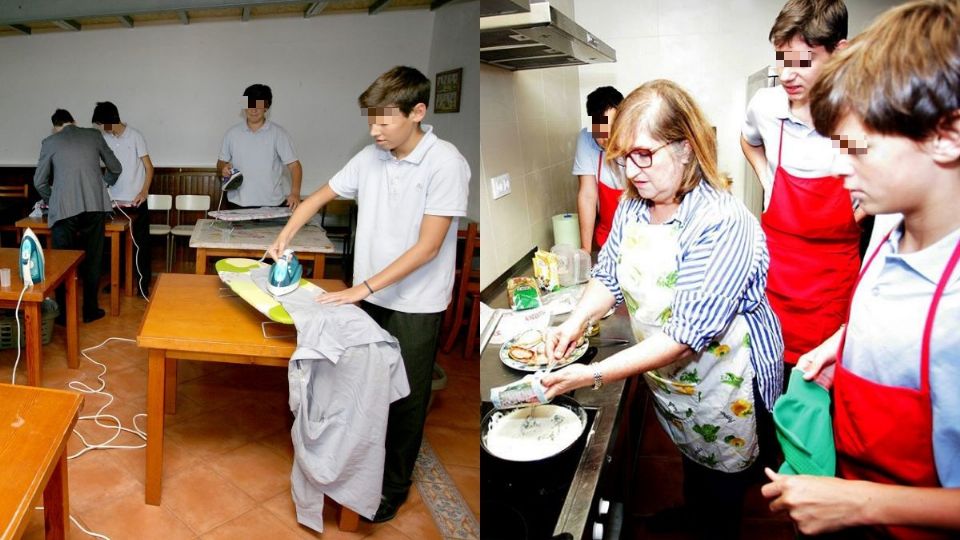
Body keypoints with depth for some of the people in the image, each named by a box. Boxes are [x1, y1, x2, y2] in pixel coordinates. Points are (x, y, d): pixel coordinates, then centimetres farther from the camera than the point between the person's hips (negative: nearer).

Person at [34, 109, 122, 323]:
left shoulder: (49, 142, 9)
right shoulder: (94, 135, 12)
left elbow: (39, 181, 13)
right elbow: (115, 168, 19)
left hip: (64, 208, -1)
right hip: (95, 205, 1)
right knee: (92, 260, 11)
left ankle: (64, 313, 13)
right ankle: (90, 310, 17)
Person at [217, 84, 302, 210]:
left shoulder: (278, 133, -1)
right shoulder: (232, 133, 7)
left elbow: (294, 165, -5)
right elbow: (221, 162, 17)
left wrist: (295, 193, -21)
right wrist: (223, 167, -8)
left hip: (272, 205, -2)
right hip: (238, 204, 2)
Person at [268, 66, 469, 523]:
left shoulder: (446, 164, -18)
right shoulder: (370, 158, 0)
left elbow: (427, 246, -21)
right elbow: (320, 197, 14)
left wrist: (364, 287, -20)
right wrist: (284, 236, 1)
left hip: (415, 305, -5)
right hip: (369, 296, 6)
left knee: (405, 399, 10)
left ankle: (393, 486, 30)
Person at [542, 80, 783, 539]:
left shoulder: (722, 224, -32)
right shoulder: (632, 204, -8)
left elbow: (686, 335, -35)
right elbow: (610, 275, 1)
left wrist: (595, 375, -39)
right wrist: (577, 321, -19)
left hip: (725, 382, -7)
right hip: (666, 378, 7)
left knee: (723, 474, 18)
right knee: (690, 451, 32)